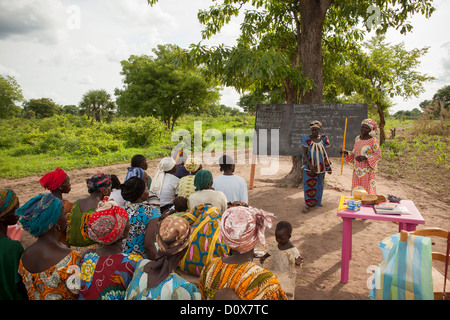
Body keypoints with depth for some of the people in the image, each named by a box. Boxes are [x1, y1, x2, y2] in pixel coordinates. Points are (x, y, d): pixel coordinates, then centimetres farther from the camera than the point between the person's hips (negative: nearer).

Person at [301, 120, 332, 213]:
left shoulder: (322, 139, 1)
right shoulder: (306, 139, -11)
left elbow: (324, 153, 7)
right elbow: (304, 153, -13)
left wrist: (328, 166, 6)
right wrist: (310, 165, -23)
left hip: (320, 166, 4)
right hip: (309, 166, -4)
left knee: (319, 184, 16)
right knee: (309, 185, -2)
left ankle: (317, 201, 36)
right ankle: (307, 205, 7)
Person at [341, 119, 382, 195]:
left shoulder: (373, 140, -8)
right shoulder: (357, 139, 10)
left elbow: (378, 155, -8)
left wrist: (365, 157, -22)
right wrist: (347, 153, 0)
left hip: (367, 171, -5)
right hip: (357, 170, 5)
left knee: (367, 191, -3)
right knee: (356, 191, 7)